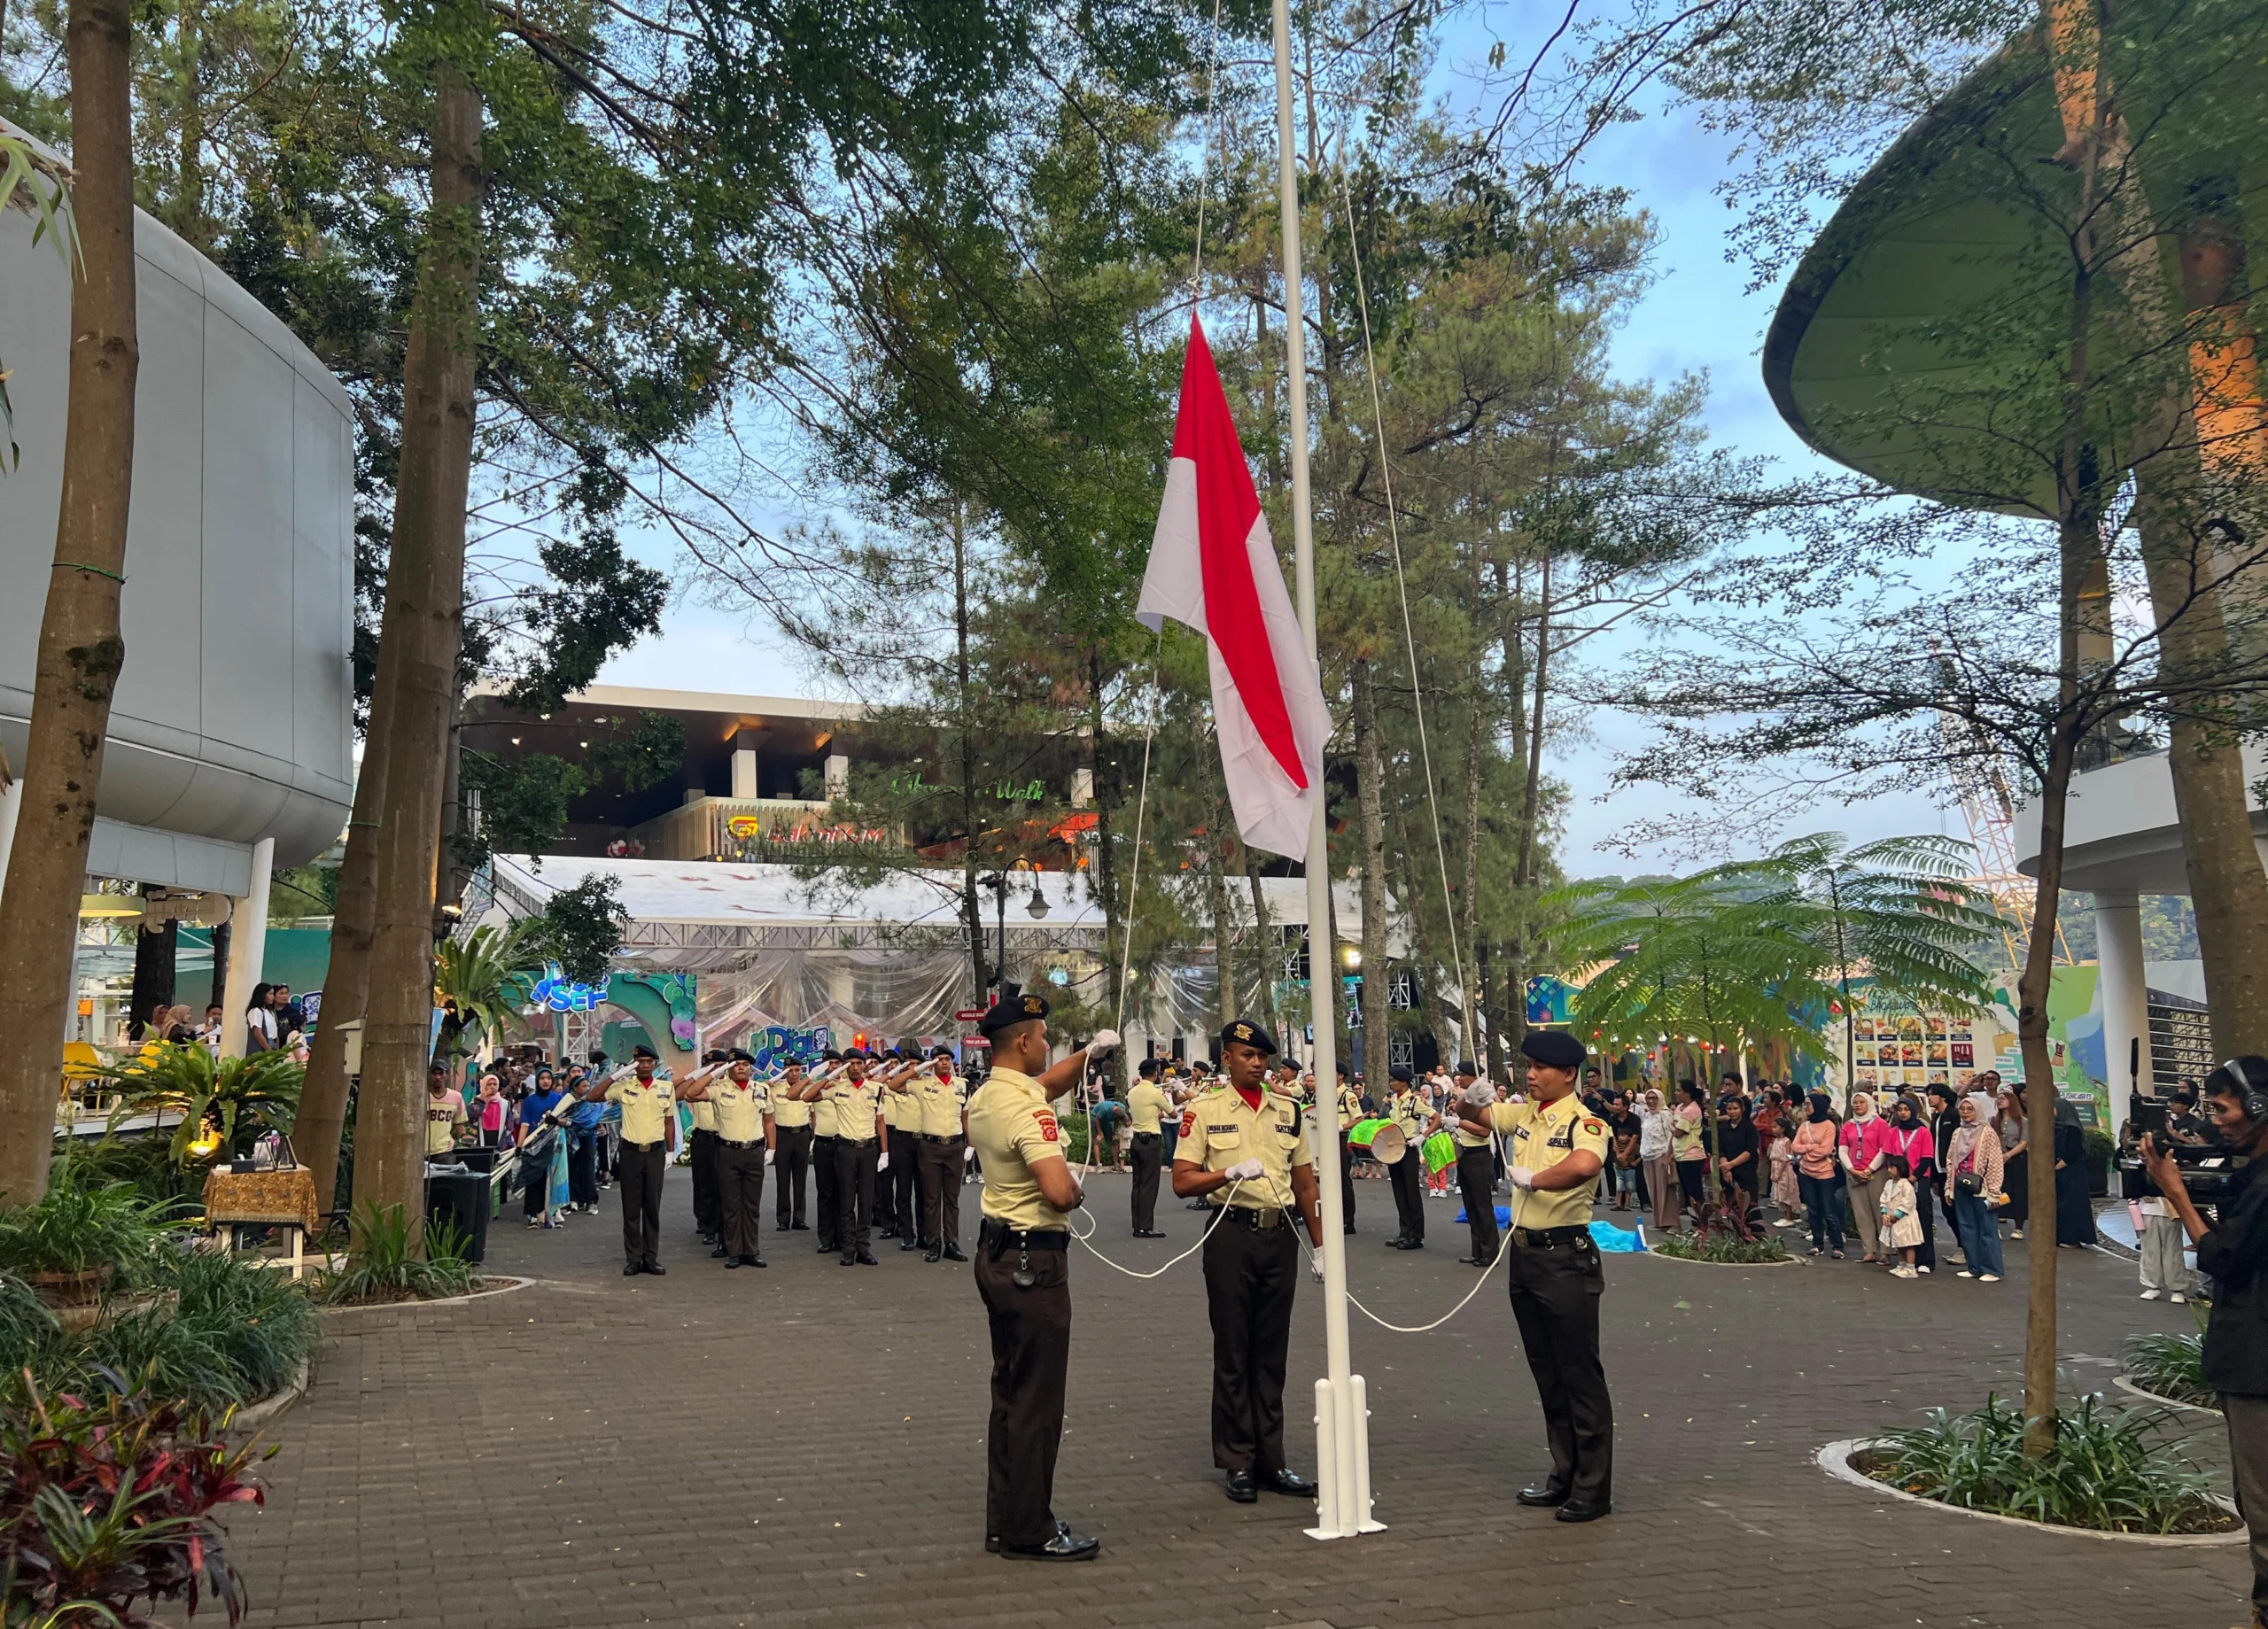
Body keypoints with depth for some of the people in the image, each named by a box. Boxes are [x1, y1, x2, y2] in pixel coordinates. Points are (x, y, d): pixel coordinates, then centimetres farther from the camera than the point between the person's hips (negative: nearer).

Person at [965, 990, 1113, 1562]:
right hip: (1035, 1261, -10)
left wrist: (1089, 1053, 18)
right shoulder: (1026, 1107, -21)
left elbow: (1048, 1081, 29)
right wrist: (1078, 1192, -10)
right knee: (1037, 1401, -1)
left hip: (997, 1253, 10)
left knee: (1009, 1393, 17)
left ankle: (1004, 1522, 25)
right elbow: (1059, 1191, -31)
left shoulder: (984, 1098, 9)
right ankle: (1029, 1531, 7)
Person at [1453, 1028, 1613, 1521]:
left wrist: (1533, 1179, -22)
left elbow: (1583, 1166, -37)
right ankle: (1564, 1475, 28)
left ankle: (1593, 1490, 8)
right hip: (1525, 1253, 8)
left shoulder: (1583, 1123, -16)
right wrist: (1468, 1100, -9)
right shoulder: (1522, 1113, 8)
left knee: (1580, 1374, 0)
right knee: (1546, 1372, 16)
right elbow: (1474, 1115, 14)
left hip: (1566, 1258, -8)